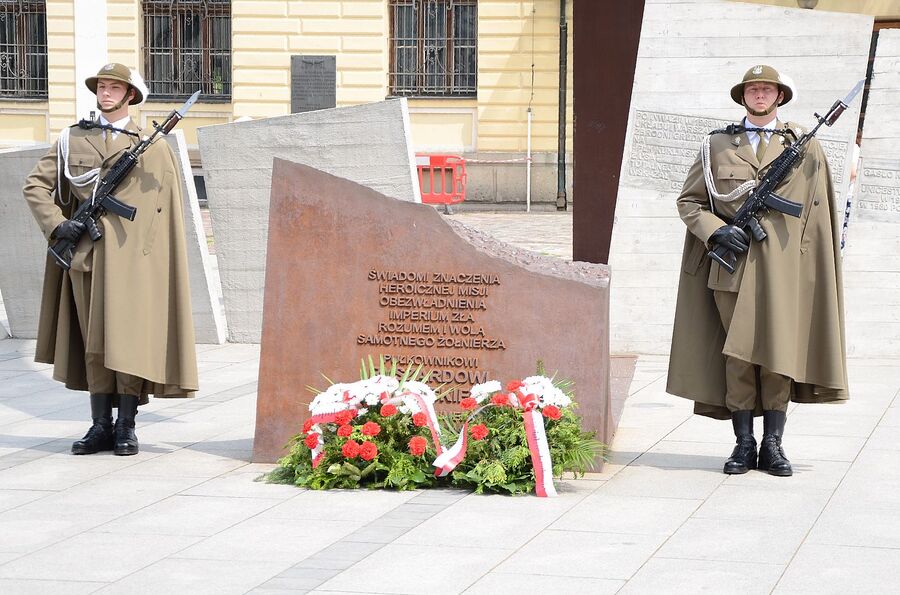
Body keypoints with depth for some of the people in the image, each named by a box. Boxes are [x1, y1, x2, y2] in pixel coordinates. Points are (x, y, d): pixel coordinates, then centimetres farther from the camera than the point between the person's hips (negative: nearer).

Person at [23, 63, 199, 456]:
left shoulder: (153, 148, 6)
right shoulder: (72, 140, 12)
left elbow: (165, 211, 3)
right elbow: (35, 186, 13)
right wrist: (56, 224, -1)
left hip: (130, 257, -3)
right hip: (84, 256, 3)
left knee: (128, 341, -7)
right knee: (93, 344, 5)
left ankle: (126, 427, 1)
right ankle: (101, 426, 9)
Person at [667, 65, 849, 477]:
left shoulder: (805, 147, 10)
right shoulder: (718, 146, 11)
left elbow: (818, 212, 10)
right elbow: (688, 201, 12)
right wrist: (716, 230, -5)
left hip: (783, 267, 0)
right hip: (732, 265, 1)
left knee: (779, 353, -3)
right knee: (738, 356, -1)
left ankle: (773, 446, 5)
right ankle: (744, 445, 7)